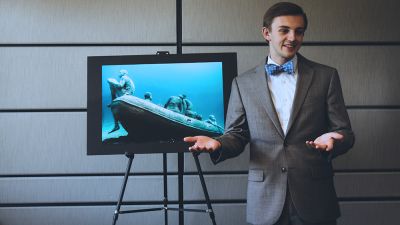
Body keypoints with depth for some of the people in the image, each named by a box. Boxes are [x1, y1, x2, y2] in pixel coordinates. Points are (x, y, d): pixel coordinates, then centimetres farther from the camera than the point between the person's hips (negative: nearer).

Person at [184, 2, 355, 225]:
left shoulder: (326, 76, 1)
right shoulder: (243, 83, 3)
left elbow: (345, 132, 2)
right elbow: (237, 135, 7)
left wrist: (332, 139, -21)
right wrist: (218, 143, -15)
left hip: (314, 198, 0)